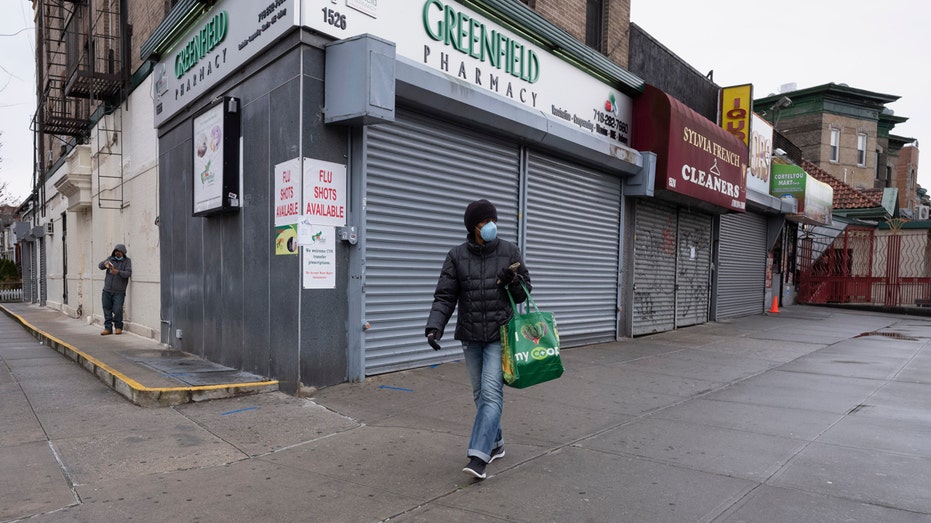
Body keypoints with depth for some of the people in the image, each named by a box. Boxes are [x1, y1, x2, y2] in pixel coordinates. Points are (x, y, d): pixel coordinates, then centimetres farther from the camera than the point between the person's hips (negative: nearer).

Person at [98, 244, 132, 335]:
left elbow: (128, 273, -13)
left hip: (119, 292, -4)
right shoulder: (110, 258, 11)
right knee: (107, 310, 5)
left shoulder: (127, 261, 0)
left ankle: (118, 327, 10)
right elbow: (100, 266, 1)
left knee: (117, 310, -8)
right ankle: (108, 328, 14)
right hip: (107, 291, 4)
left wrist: (117, 272, -31)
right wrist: (104, 264, -23)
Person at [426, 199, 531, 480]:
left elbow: (525, 292, 6)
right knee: (480, 393, 13)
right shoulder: (457, 256, 0)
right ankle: (495, 444, 31)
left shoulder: (509, 251, 0)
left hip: (499, 334, -2)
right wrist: (435, 326, -18)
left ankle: (478, 456, -9)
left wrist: (514, 281, -16)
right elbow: (445, 296, -4)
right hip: (470, 336, 2)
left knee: (491, 391, -11)